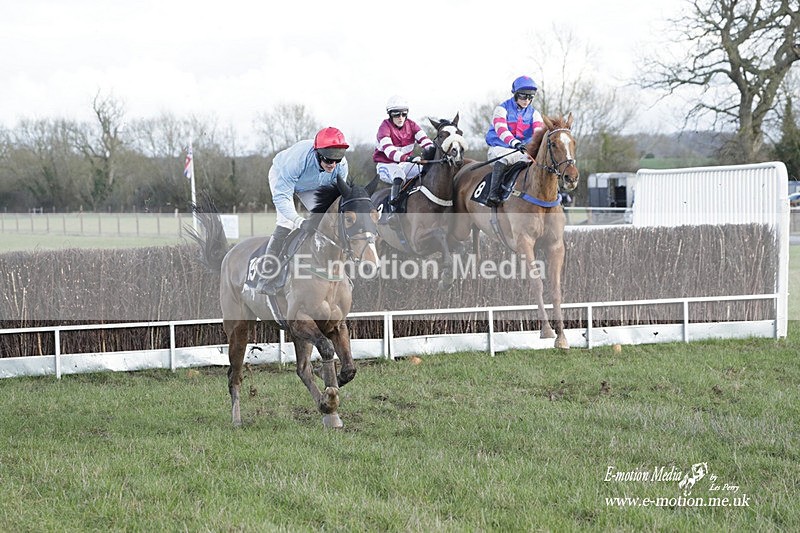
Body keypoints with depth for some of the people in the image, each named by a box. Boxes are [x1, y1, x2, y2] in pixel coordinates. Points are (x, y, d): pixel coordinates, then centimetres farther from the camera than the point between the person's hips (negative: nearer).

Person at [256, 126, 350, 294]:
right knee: (286, 222, -23)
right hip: (281, 176, -5)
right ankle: (267, 279, -24)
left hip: (311, 187, 5)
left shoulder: (341, 166, -32)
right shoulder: (297, 159, -47)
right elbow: (281, 197, -44)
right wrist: (300, 221, -56)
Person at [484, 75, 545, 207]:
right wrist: (515, 143, -43)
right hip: (500, 148, -5)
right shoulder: (502, 109, -4)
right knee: (503, 158, -39)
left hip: (523, 150, 5)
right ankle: (493, 193, -43)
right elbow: (501, 129, -23)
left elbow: (539, 130, -8)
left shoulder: (533, 113, 11)